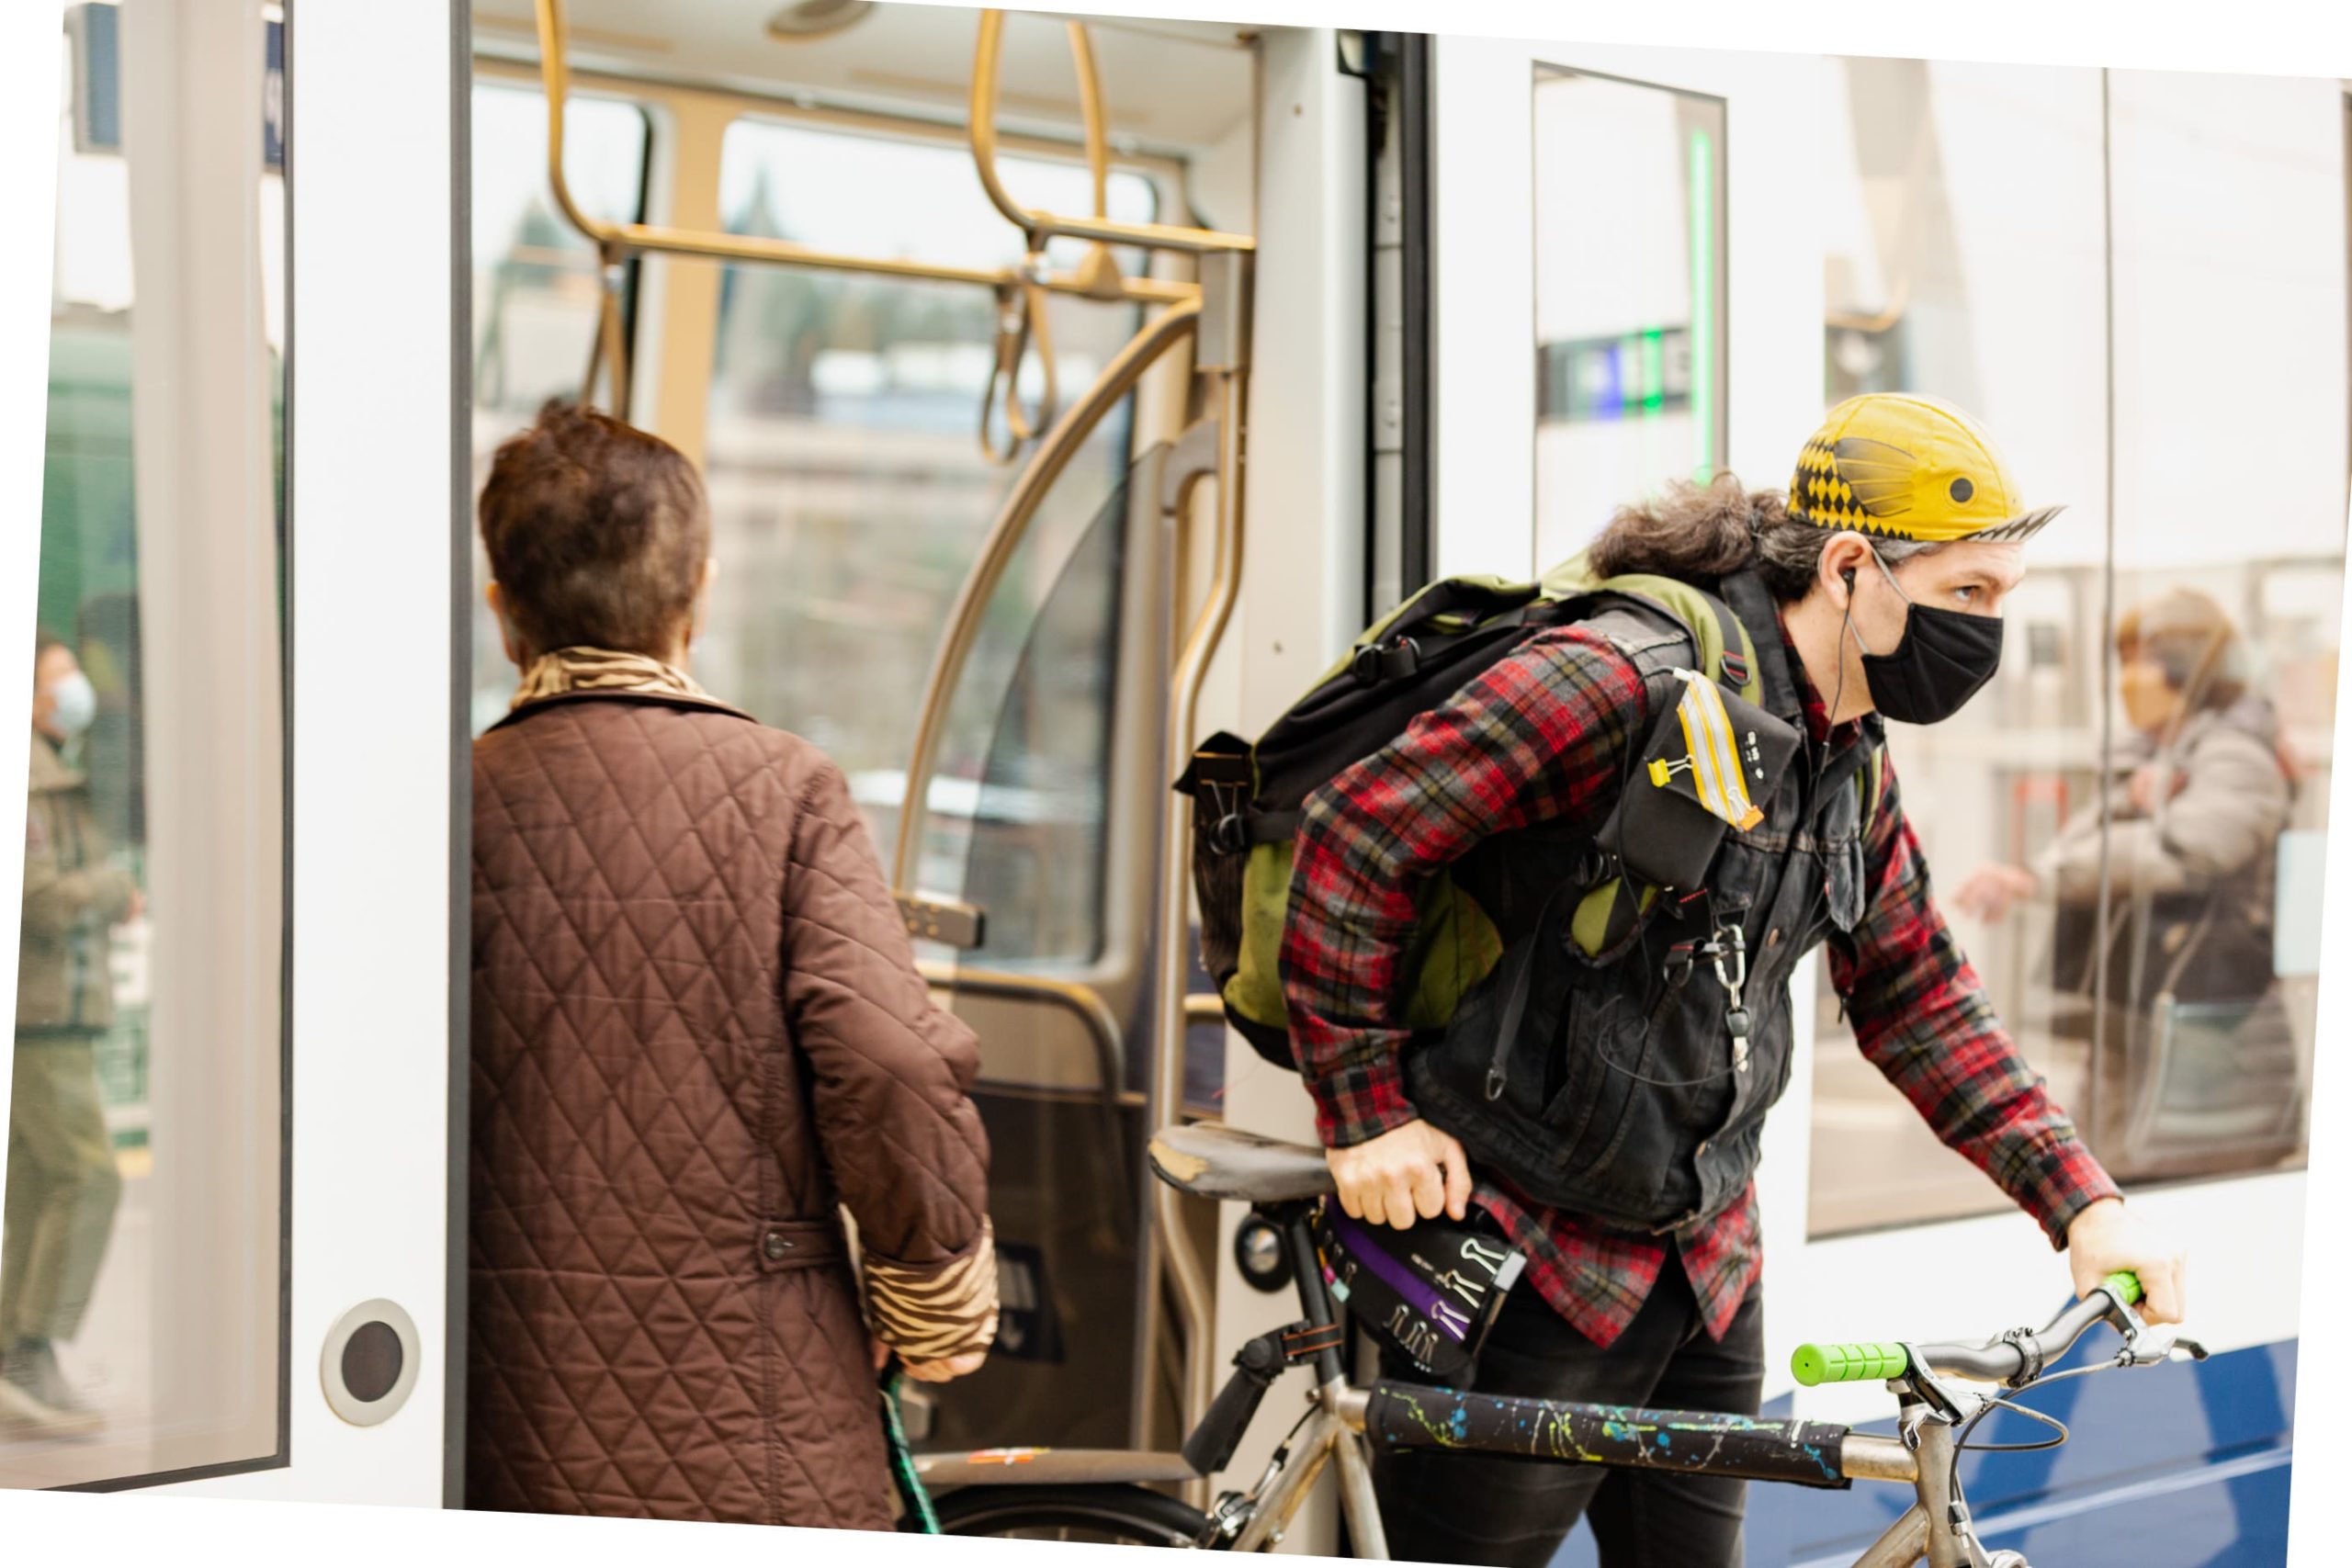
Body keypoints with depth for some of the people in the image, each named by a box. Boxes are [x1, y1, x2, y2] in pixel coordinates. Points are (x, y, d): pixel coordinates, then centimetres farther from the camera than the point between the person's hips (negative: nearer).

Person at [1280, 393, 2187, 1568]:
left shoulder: (1855, 771, 7)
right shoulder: (1629, 682, -21)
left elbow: (1917, 998, 14)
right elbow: (1355, 835, -20)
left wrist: (2083, 1203, 5)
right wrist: (1368, 1114, -18)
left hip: (1704, 1274, 8)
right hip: (1530, 1268, -8)